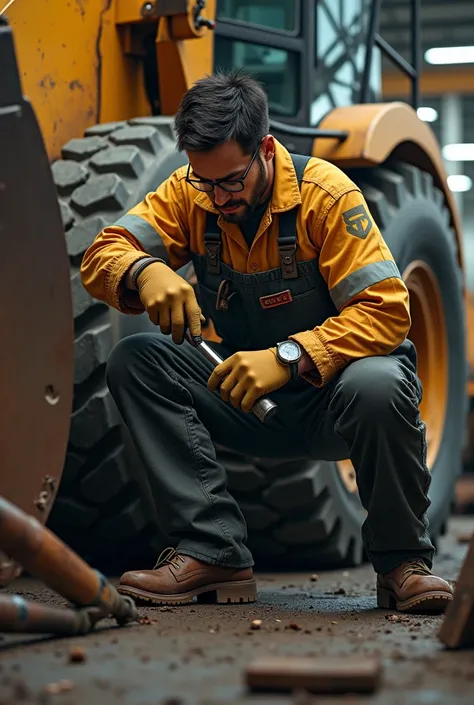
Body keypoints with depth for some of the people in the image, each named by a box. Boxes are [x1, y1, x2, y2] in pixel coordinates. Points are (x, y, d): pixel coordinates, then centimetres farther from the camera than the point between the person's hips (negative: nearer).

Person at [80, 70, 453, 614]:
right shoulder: (189, 193, -4)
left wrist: (289, 357, -36)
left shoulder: (325, 192, -17)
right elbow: (101, 256, -11)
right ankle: (213, 552, -21)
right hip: (246, 402, 4)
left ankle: (401, 562, -14)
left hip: (330, 396, -4)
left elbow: (387, 311, -23)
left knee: (379, 386, -38)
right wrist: (145, 273, -35)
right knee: (133, 360, -17)